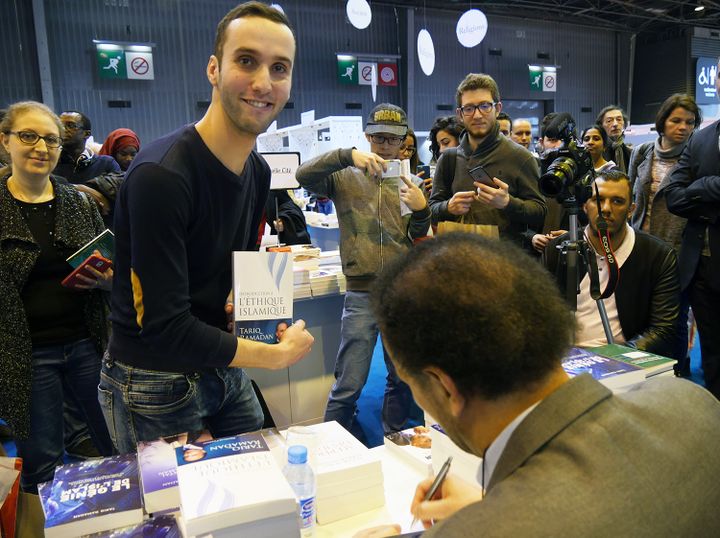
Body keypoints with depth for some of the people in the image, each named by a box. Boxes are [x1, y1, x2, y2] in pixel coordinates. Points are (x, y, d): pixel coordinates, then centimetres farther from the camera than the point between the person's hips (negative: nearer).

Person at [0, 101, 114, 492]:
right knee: (41, 464, 10)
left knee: (118, 449, 11)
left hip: (87, 343, 2)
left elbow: (112, 272, 11)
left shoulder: (79, 203, 5)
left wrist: (105, 279, -10)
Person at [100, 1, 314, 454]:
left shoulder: (258, 171, 0)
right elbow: (163, 327, -27)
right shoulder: (161, 174, -26)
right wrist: (280, 354, -19)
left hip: (224, 366, 8)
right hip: (155, 383, -7)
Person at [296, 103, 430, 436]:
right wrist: (347, 156, -24)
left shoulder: (413, 183, 9)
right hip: (362, 293, -3)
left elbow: (420, 242, 7)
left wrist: (420, 210, -13)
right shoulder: (346, 177, 3)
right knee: (349, 385, 0)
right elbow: (303, 175, -14)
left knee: (403, 379, 15)